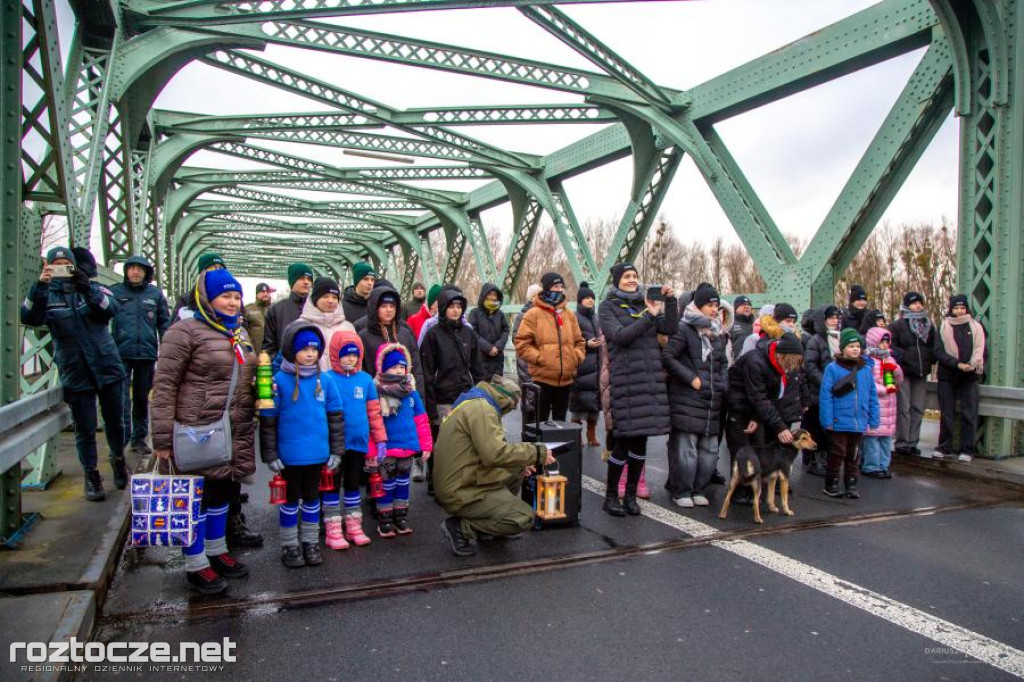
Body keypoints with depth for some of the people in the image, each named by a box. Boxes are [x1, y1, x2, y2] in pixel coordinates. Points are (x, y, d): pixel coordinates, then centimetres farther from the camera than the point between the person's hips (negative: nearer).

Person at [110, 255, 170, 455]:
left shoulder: (155, 293, 6)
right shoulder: (115, 291, 2)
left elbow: (164, 322, 6)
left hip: (147, 353, 2)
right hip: (121, 353, -2)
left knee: (142, 397, 13)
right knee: (122, 397, -8)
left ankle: (139, 438, 25)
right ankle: (121, 438, -3)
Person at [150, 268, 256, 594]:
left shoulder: (240, 333, 14)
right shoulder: (186, 331, -9)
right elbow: (164, 385, -11)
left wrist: (251, 419, 15)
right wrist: (163, 438, -13)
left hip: (236, 434, 7)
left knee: (222, 491, 18)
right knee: (198, 495, 4)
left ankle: (217, 551, 34)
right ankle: (195, 565, 18)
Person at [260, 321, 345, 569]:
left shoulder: (325, 381, -2)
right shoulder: (279, 381, -12)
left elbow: (336, 417, 5)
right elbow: (267, 421, -8)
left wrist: (336, 451, 5)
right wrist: (270, 455, -8)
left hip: (318, 454, 3)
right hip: (290, 455, -3)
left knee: (312, 497, 17)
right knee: (290, 499, 13)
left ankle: (311, 542, 31)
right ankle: (289, 546, 27)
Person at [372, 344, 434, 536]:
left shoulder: (412, 393, 3)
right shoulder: (376, 393, -11)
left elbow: (421, 421, 7)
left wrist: (426, 446, 7)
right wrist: (371, 452, -13)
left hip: (408, 448, 4)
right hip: (386, 450, -4)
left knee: (403, 483, 15)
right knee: (387, 484, 6)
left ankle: (401, 518, 27)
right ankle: (385, 521, 18)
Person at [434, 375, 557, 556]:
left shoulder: (473, 403, 16)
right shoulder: (481, 408, -17)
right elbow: (495, 453, -28)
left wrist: (520, 462, 8)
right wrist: (536, 452, -17)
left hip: (457, 482, 10)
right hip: (462, 493, -10)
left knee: (518, 469, 17)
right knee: (524, 518, -14)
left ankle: (492, 524, 19)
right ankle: (460, 527, -6)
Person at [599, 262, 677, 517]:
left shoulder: (646, 303, 14)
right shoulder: (608, 307, 2)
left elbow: (670, 329, 6)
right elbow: (620, 336, -14)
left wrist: (670, 302, -6)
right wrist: (649, 316, -19)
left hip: (651, 379, 5)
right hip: (625, 379, -5)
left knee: (641, 439, 8)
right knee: (624, 439, -4)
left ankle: (630, 495, 20)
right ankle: (611, 496, 12)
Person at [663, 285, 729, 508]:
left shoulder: (719, 333, 17)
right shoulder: (685, 329, -6)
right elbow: (667, 357, -11)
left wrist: (723, 383, 12)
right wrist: (691, 378, -14)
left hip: (712, 401, 7)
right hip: (687, 400, -7)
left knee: (709, 448, 9)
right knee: (685, 448, -4)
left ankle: (699, 490, 23)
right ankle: (681, 492, 9)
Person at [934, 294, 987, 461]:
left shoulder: (976, 327, 9)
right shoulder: (943, 328, 4)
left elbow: (982, 350, 4)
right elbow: (939, 351, -5)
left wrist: (973, 365, -13)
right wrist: (957, 364, -17)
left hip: (970, 376, 1)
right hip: (947, 375, -1)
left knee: (969, 413, -2)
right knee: (946, 413, 4)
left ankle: (967, 449, 3)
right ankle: (944, 446, 12)